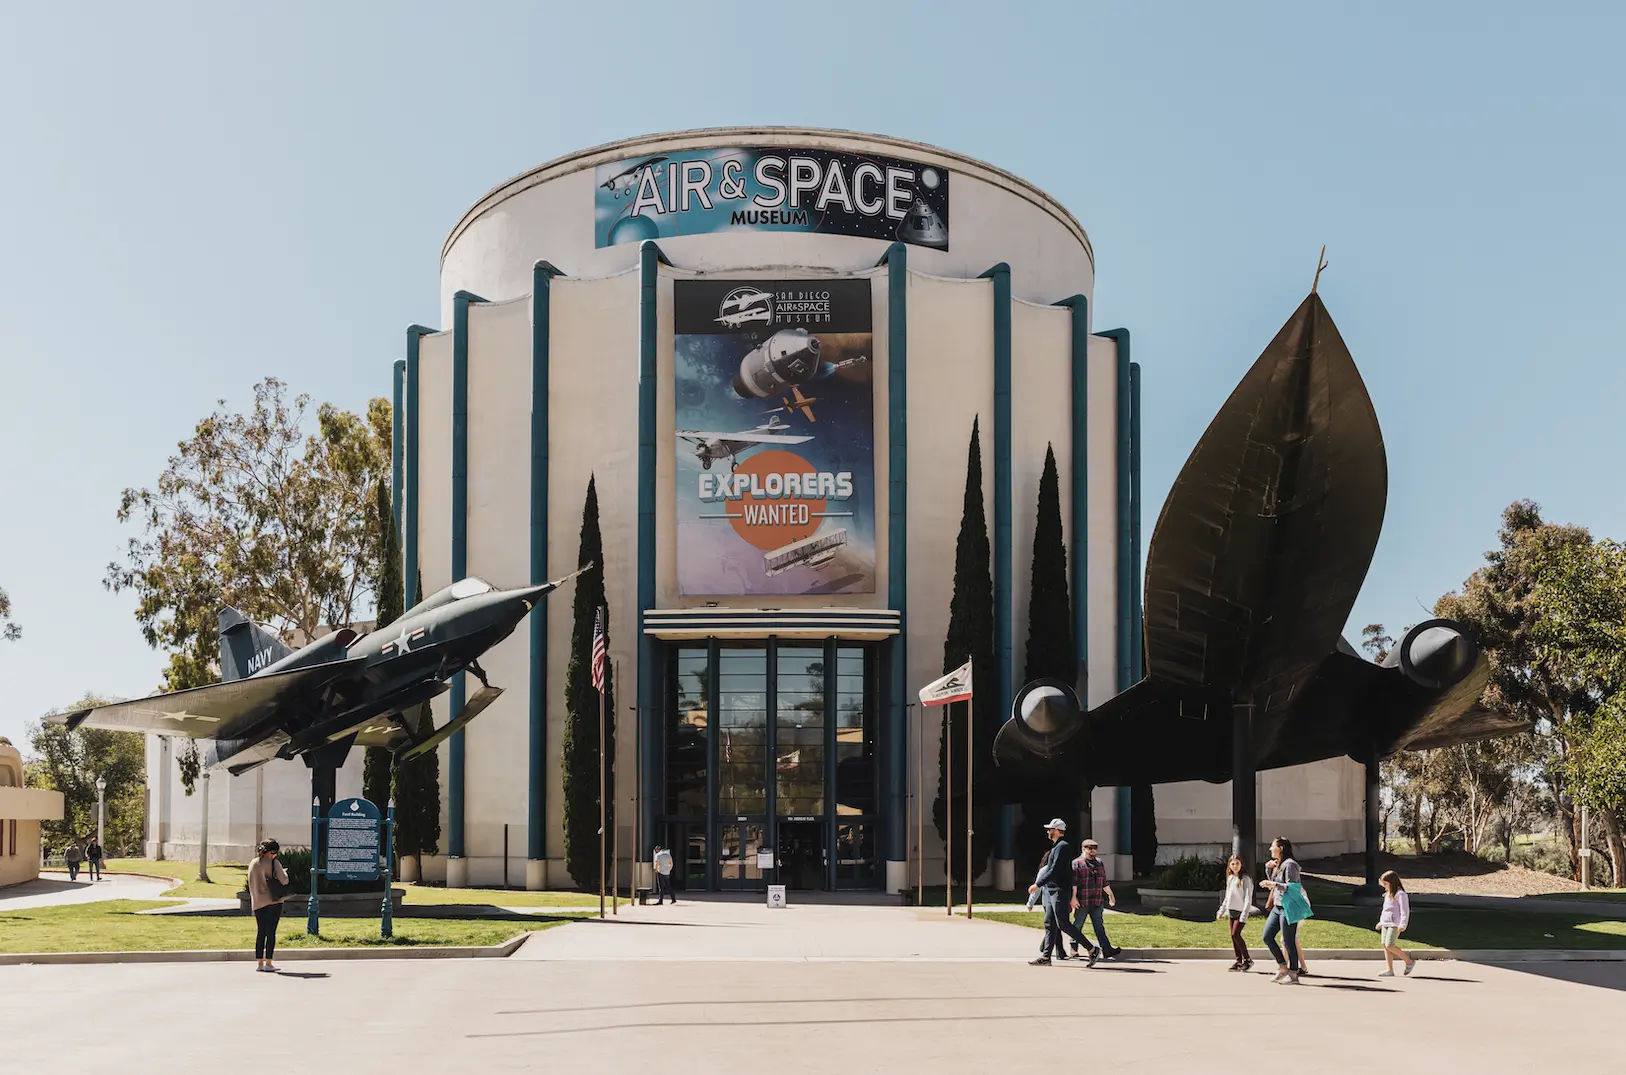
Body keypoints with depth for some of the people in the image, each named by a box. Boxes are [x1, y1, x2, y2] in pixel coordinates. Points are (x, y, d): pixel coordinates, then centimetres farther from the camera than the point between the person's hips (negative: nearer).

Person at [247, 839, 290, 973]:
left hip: (258, 902, 5)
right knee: (271, 932, -1)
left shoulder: (252, 864, 8)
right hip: (273, 901, -5)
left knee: (261, 932, 11)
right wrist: (284, 872, 6)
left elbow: (251, 884, 14)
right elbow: (284, 881, -13)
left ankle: (259, 963, 11)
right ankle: (268, 963, -3)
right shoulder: (274, 863, -9)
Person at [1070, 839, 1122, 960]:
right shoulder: (1076, 863, -4)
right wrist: (1073, 898, -18)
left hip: (1096, 903, 5)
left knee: (1099, 926, 0)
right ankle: (1074, 949, 14)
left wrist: (1110, 895, 23)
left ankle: (1106, 950, -7)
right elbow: (1073, 882, -11)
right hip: (1081, 903, -5)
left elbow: (1104, 882, 24)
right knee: (1078, 925, 3)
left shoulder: (1099, 863, 16)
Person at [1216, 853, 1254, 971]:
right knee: (1233, 936, 5)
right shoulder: (1230, 878, 13)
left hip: (1241, 911, -7)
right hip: (1231, 911, 7)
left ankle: (1248, 960, -4)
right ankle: (1239, 961, 11)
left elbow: (1248, 899, -14)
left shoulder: (1245, 879, -9)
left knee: (1235, 934, -14)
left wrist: (1244, 915, -20)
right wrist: (1221, 911, 19)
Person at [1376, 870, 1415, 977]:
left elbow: (1405, 911, -15)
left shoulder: (1400, 894, -10)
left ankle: (1409, 961, -2)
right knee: (1385, 945, 3)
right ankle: (1389, 970, 4)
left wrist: (1402, 925, -22)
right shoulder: (1388, 895, 19)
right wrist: (1381, 922, 31)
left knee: (1389, 945, -16)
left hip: (1395, 924, -9)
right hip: (1385, 924, 9)